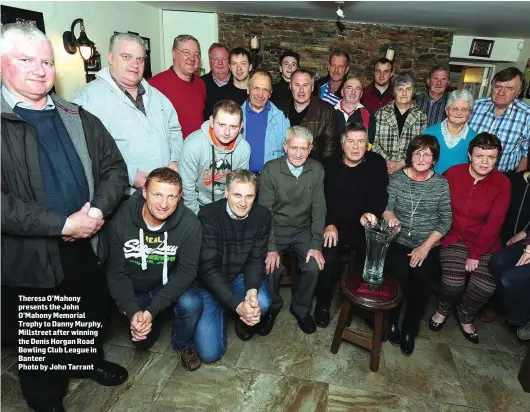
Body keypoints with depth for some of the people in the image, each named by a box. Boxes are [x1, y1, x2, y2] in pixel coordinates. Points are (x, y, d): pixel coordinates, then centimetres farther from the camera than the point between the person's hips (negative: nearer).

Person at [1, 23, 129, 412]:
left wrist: (98, 210, -12)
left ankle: (89, 360, 55)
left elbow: (114, 167, 4)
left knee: (95, 315, 25)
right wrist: (63, 223, -23)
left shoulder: (79, 118, 5)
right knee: (41, 342, 17)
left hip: (87, 245, 5)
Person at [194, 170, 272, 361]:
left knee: (262, 302, -31)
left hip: (241, 276, 2)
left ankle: (242, 320, 7)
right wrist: (238, 304, -35)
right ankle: (224, 312, 23)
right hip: (210, 282, -2)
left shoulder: (262, 216, -13)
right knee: (209, 352, -8)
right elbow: (208, 268, -25)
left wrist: (252, 291, -30)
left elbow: (256, 260, -9)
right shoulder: (208, 215, -24)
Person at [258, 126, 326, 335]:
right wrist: (270, 247, -20)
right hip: (275, 228, -1)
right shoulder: (270, 169, -13)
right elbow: (265, 210, -12)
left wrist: (316, 245, -13)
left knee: (314, 266, -19)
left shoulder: (317, 169, -6)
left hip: (303, 229, 2)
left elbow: (318, 208, -5)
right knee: (270, 266, -22)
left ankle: (301, 308, 11)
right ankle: (272, 306, 11)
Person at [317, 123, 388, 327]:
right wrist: (328, 224, -14)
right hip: (333, 226, -1)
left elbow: (382, 197, -2)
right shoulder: (328, 164, 3)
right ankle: (323, 304, 1)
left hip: (364, 227, 2)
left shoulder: (377, 163, 4)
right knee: (329, 259, -24)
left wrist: (370, 214, -23)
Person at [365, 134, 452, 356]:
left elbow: (445, 220, 0)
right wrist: (390, 216, -29)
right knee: (398, 275, -25)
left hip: (428, 246, 1)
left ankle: (410, 330, 4)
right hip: (398, 242, -1)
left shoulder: (441, 183, 2)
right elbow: (386, 207, -4)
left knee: (421, 280, -22)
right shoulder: (397, 178, 1)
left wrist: (425, 247, -10)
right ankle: (392, 321, 4)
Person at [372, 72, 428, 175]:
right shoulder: (381, 113, 5)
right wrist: (387, 162, -10)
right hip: (383, 167, 0)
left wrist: (401, 163, -10)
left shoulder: (421, 117, 6)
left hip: (408, 169, 1)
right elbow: (374, 142, 1)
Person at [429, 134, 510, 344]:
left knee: (486, 285, -18)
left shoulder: (502, 183, -6)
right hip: (455, 237, -1)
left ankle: (465, 317, 17)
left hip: (486, 242, 1)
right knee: (453, 281, -21)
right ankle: (443, 310, 16)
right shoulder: (453, 173, -7)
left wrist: (475, 254, -13)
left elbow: (494, 222, -9)